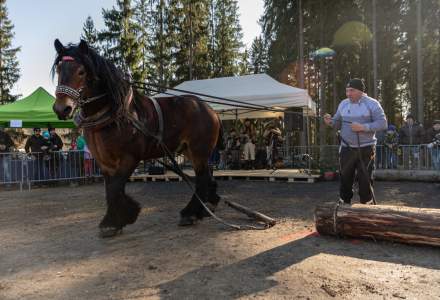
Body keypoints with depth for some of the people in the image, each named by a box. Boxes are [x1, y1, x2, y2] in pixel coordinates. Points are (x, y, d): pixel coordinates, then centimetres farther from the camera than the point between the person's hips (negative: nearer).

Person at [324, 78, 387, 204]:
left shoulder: (372, 104, -6)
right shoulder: (343, 104, 8)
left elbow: (382, 123, -11)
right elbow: (338, 123, 13)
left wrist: (363, 127, -22)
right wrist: (330, 122, -10)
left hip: (365, 149, -4)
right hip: (346, 148, 4)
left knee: (365, 180, 2)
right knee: (345, 179, 11)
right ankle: (344, 204, 25)